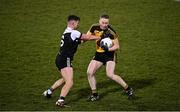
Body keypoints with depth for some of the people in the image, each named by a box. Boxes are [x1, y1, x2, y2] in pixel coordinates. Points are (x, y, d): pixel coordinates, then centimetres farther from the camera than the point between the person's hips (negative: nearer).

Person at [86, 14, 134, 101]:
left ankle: (128, 89, -7)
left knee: (110, 75, -21)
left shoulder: (111, 32, -21)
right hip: (98, 54, 6)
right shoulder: (95, 27, -6)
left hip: (109, 54, -6)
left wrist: (108, 49, -31)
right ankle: (94, 94, 11)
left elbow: (117, 46, -16)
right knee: (90, 73, -3)